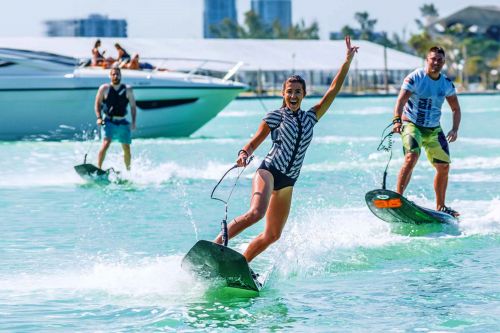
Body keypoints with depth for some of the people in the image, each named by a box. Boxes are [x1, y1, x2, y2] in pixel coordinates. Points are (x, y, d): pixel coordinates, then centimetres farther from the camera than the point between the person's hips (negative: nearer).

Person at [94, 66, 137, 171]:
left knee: (127, 149, 4)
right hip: (109, 121, -2)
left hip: (123, 122, 2)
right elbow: (97, 104, 5)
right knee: (106, 144, -22)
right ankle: (98, 168, -23)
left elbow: (133, 106, 6)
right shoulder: (104, 88, 1)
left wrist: (133, 122, -4)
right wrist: (99, 118, -9)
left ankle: (128, 171, 22)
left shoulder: (127, 90, 5)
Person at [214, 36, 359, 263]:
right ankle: (215, 245, -30)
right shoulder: (275, 116, 3)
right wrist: (244, 155, -20)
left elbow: (333, 91, 13)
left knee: (272, 235, 3)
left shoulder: (310, 118, 14)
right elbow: (254, 143, 2)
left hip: (287, 182, 6)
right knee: (256, 213, -31)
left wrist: (347, 62, 8)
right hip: (269, 171, -6)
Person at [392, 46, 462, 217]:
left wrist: (455, 129, -8)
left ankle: (440, 206, 21)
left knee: (444, 166, 6)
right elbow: (401, 101, -24)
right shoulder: (415, 78, -13)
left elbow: (455, 108, 10)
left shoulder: (447, 84, 2)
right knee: (411, 158, -28)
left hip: (434, 129, 5)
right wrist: (397, 120, -42)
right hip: (412, 126, -5)